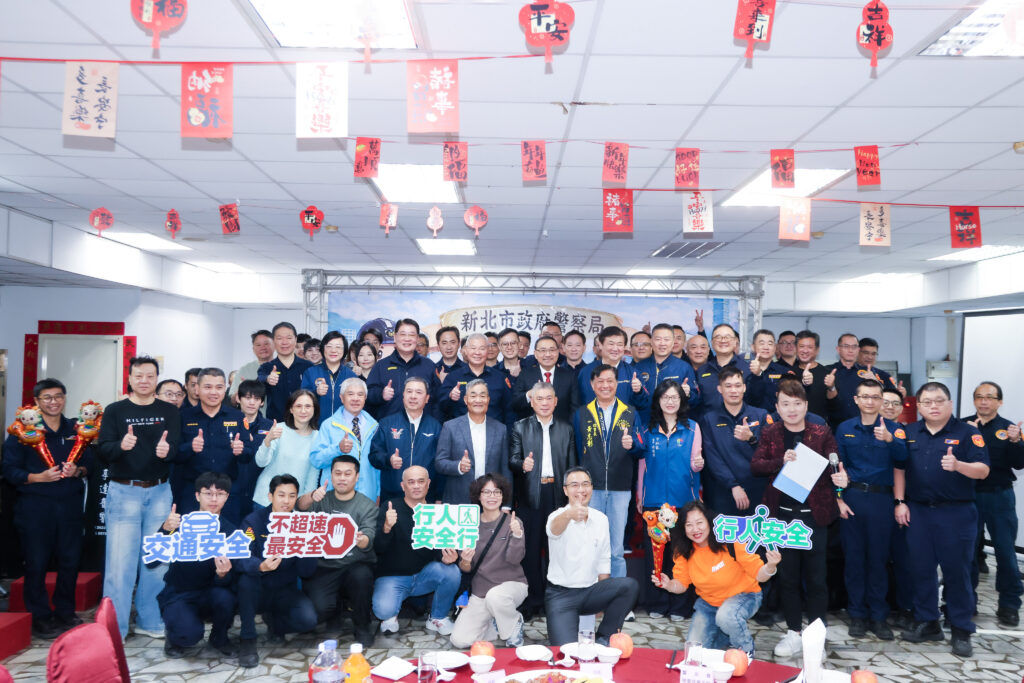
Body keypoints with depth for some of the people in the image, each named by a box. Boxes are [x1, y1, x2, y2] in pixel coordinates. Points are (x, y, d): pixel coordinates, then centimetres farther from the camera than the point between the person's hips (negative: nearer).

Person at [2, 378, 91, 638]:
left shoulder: (75, 430, 8)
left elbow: (89, 463, 12)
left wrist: (77, 471, -9)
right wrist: (39, 477, -19)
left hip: (70, 503, 3)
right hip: (35, 506, -3)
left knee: (70, 560, 8)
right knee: (37, 563, 3)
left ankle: (65, 612, 24)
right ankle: (40, 617, 17)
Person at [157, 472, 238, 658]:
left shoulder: (230, 531, -3)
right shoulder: (181, 522, -5)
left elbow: (230, 579, -9)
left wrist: (223, 574, -33)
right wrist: (165, 530, -35)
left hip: (210, 593, 2)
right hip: (178, 595, -2)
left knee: (225, 597, -32)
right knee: (190, 634, -30)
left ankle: (219, 638, 1)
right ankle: (175, 637, 9)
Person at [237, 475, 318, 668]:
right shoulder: (254, 521, -10)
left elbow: (306, 572, -10)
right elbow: (242, 559, -24)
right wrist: (261, 566, -46)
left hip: (285, 592, 1)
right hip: (257, 592, -1)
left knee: (308, 619, -24)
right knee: (247, 577, -33)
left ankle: (274, 620, 11)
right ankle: (247, 640, -14)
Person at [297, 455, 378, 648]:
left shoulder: (367, 506, 3)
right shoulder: (323, 499, 10)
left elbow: (368, 540, -11)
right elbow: (300, 507, -11)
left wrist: (361, 540, -36)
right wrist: (311, 496, -35)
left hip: (356, 565, -1)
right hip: (323, 567, 1)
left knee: (361, 574, -35)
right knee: (319, 609, -24)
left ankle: (362, 628, -10)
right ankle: (337, 605, 16)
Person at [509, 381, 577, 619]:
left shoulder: (566, 429, 11)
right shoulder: (520, 427, 6)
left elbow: (571, 465, 9)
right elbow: (512, 460, -1)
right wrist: (522, 464, -23)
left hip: (558, 494, 1)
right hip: (530, 495, -1)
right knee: (531, 548, 2)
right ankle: (533, 600, 12)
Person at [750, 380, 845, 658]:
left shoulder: (822, 434, 2)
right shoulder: (770, 433, 5)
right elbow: (755, 464, -4)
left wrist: (840, 476, -24)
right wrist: (780, 461, -22)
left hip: (814, 513, -1)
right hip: (782, 514, 1)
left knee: (815, 576, 5)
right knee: (787, 575, 9)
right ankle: (793, 633, 22)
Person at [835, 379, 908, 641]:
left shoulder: (892, 428, 1)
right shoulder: (845, 429, 5)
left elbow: (902, 456, -19)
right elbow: (837, 467, 5)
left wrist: (889, 439, -39)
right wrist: (838, 499, -4)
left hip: (881, 499, -1)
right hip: (851, 498, 1)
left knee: (878, 558, 5)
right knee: (853, 557, 6)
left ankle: (878, 616, 17)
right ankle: (857, 614, 17)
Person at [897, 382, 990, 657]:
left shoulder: (967, 432, -3)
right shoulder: (909, 432, 8)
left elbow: (983, 470, -10)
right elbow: (899, 468, 10)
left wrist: (958, 465, -29)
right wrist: (900, 502, 2)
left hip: (956, 513, -3)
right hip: (917, 511, 4)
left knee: (957, 571, 2)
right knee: (921, 569, 9)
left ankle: (961, 631, 14)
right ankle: (926, 623, 23)